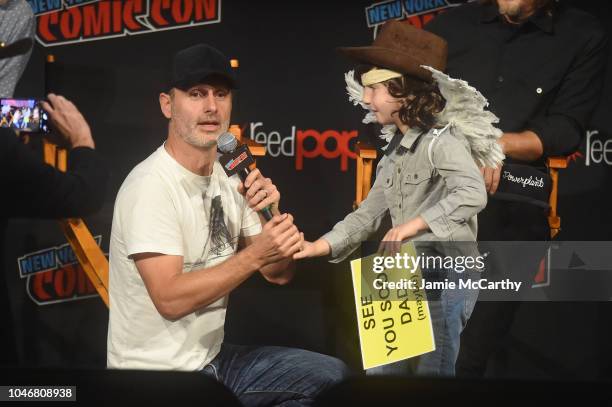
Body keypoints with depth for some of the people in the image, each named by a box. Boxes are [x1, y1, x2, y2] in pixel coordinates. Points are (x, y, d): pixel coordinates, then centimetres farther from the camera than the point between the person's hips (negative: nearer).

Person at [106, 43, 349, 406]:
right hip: (157, 377, -8)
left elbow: (279, 274, 6)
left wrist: (272, 215, -11)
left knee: (333, 375, 10)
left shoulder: (228, 180, 6)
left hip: (212, 356, 8)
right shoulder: (151, 186, -18)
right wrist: (256, 254, -26)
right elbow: (170, 299, -26)